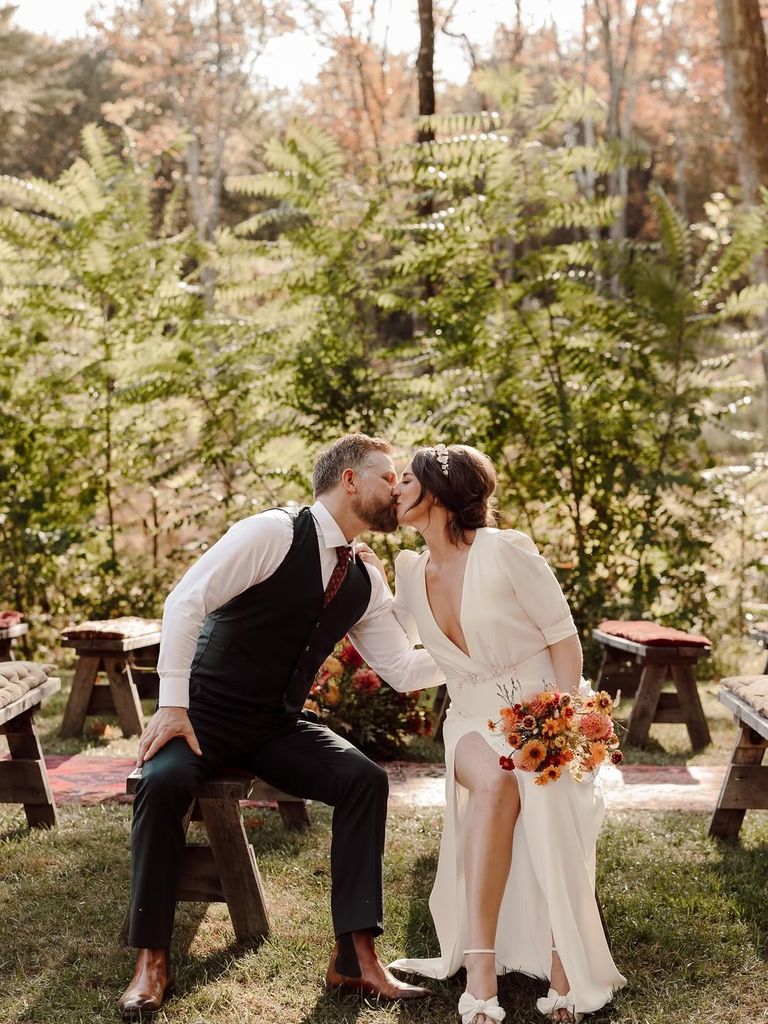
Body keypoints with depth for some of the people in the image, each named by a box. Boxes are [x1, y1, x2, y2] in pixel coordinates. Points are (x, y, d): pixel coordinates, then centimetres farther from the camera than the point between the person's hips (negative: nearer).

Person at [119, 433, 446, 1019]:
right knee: (164, 783, -34)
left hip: (280, 727, 6)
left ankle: (355, 956, -12)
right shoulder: (274, 533, -15)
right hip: (208, 713, -5)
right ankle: (152, 961, -17)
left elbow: (404, 670, 8)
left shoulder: (365, 583, 6)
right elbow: (186, 602, -20)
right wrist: (173, 706, -23)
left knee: (365, 780, -17)